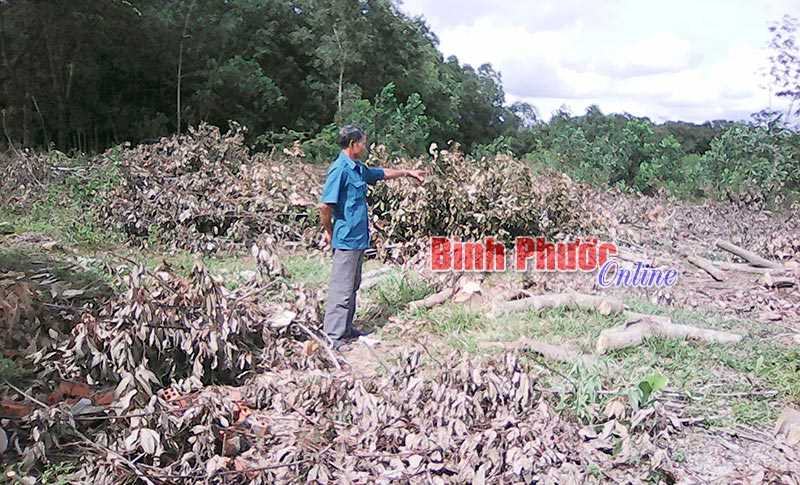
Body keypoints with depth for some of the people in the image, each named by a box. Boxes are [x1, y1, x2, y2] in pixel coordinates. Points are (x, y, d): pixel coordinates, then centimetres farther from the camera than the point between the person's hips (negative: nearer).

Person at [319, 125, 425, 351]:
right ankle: (333, 337, 0)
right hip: (346, 239, -10)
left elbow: (382, 173, 31)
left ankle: (346, 328, 27)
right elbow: (325, 205, -21)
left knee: (352, 286, 16)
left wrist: (408, 172, 36)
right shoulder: (340, 169, -17)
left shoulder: (358, 168, 13)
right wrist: (329, 231, -9)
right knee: (342, 288, -6)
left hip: (358, 238, 10)